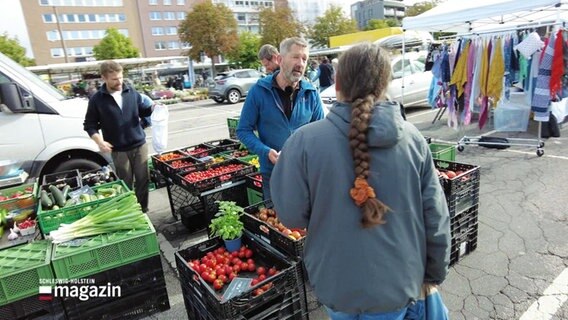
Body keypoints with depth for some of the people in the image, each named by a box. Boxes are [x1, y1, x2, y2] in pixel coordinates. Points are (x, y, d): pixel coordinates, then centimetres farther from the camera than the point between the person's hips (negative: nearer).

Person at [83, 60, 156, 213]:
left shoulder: (132, 92, 2)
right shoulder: (97, 99, -5)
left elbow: (142, 111, 14)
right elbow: (89, 124, 0)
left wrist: (153, 108, -7)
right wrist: (99, 141, -16)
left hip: (140, 145, 2)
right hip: (118, 150, -2)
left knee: (143, 180, 9)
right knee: (126, 184, 7)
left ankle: (143, 210, 25)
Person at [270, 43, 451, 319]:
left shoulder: (305, 141, -20)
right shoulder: (412, 138, -11)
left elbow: (291, 215, -13)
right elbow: (435, 218, -5)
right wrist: (435, 273, 10)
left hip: (337, 284, -1)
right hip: (397, 283, 2)